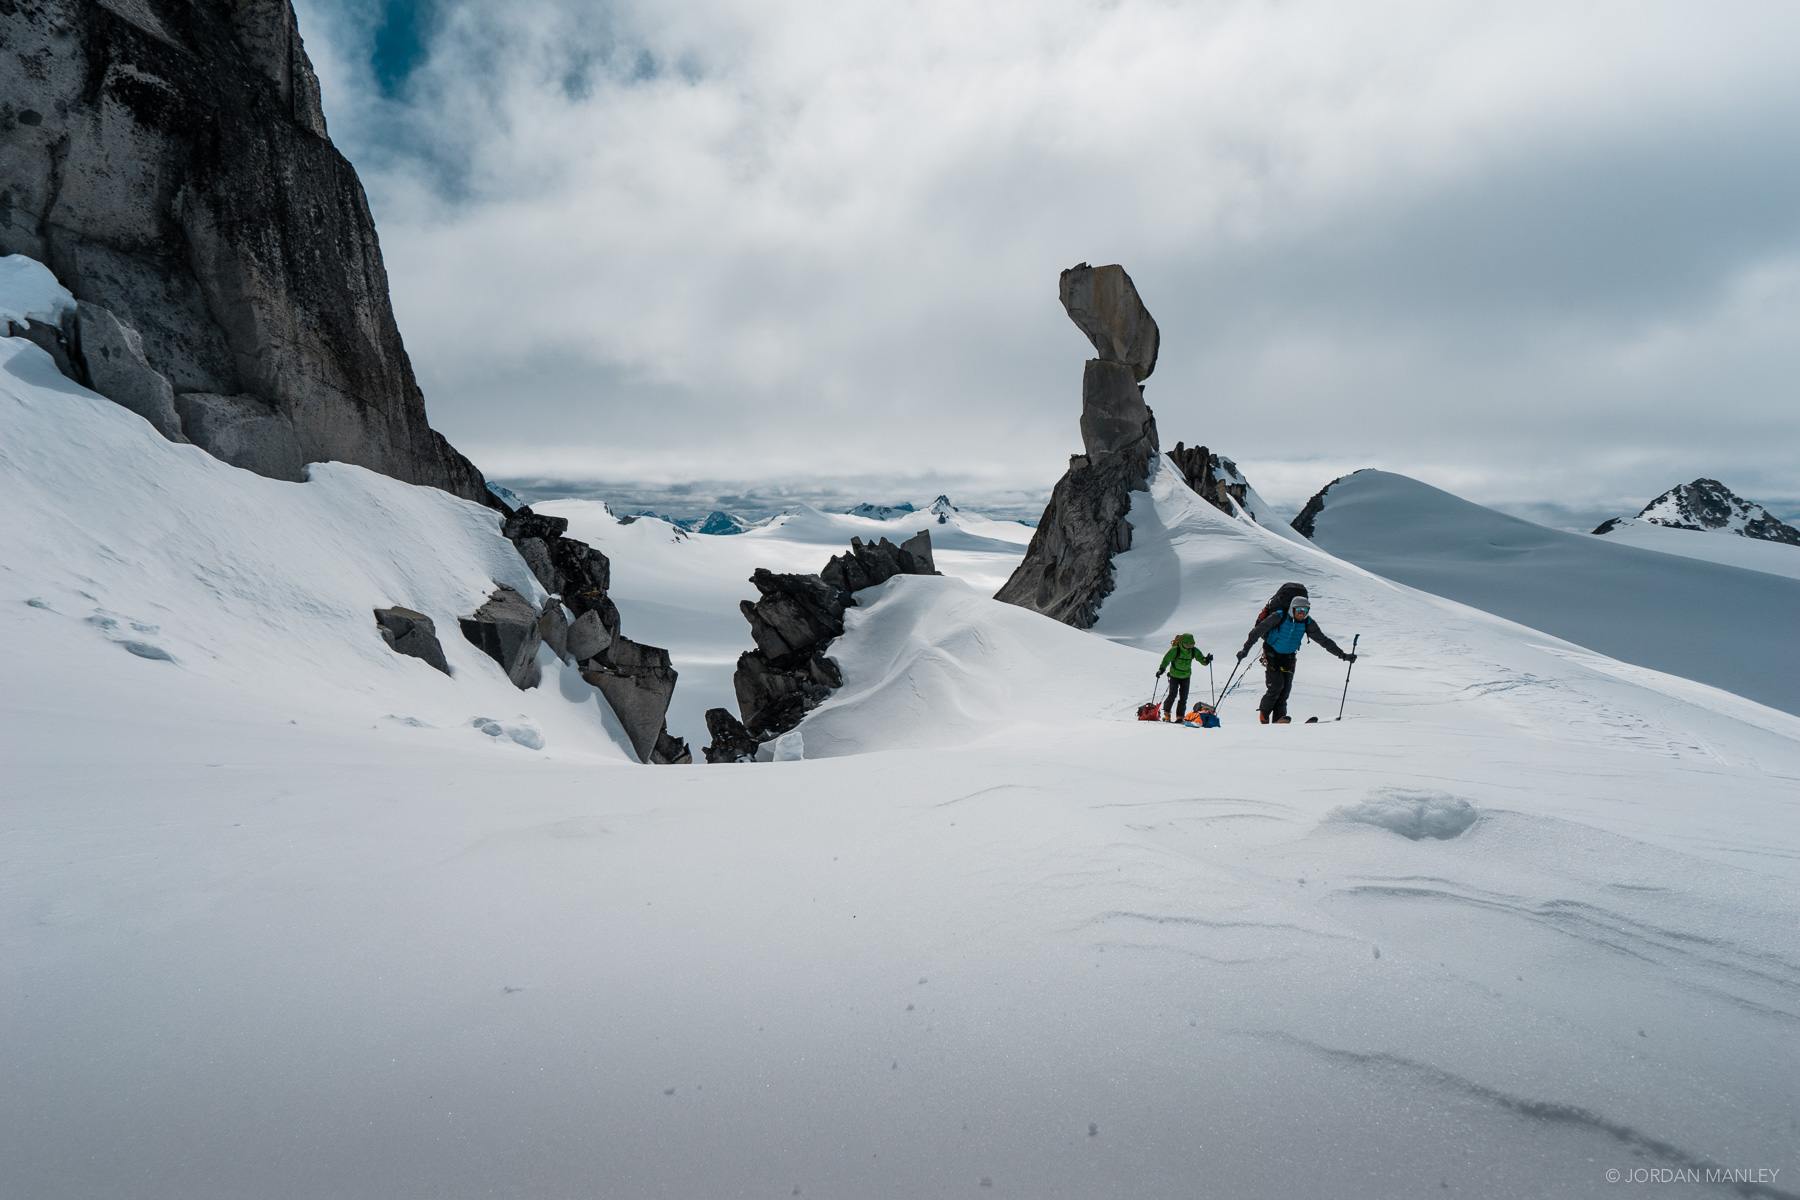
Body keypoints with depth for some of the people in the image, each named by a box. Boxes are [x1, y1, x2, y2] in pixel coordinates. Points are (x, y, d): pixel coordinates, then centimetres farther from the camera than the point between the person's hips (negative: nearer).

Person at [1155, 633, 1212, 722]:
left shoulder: (1194, 651, -9)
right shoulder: (1175, 650, -19)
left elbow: (1201, 659, -3)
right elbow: (1166, 659, -12)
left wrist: (1206, 660, -25)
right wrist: (1161, 669, -20)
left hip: (1186, 676, 3)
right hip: (1174, 675, -3)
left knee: (1184, 697, 0)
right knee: (1172, 695, -8)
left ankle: (1180, 716, 9)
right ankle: (1167, 713, 11)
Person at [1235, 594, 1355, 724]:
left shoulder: (1308, 623, -9)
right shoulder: (1279, 617, -20)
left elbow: (1324, 640, -1)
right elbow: (1258, 630, -19)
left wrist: (1342, 655, -5)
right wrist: (1246, 649, -25)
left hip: (1289, 656, 4)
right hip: (1272, 653, -4)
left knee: (1286, 688, -9)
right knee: (1276, 685, -16)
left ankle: (1278, 719, -6)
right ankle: (1264, 713, 5)